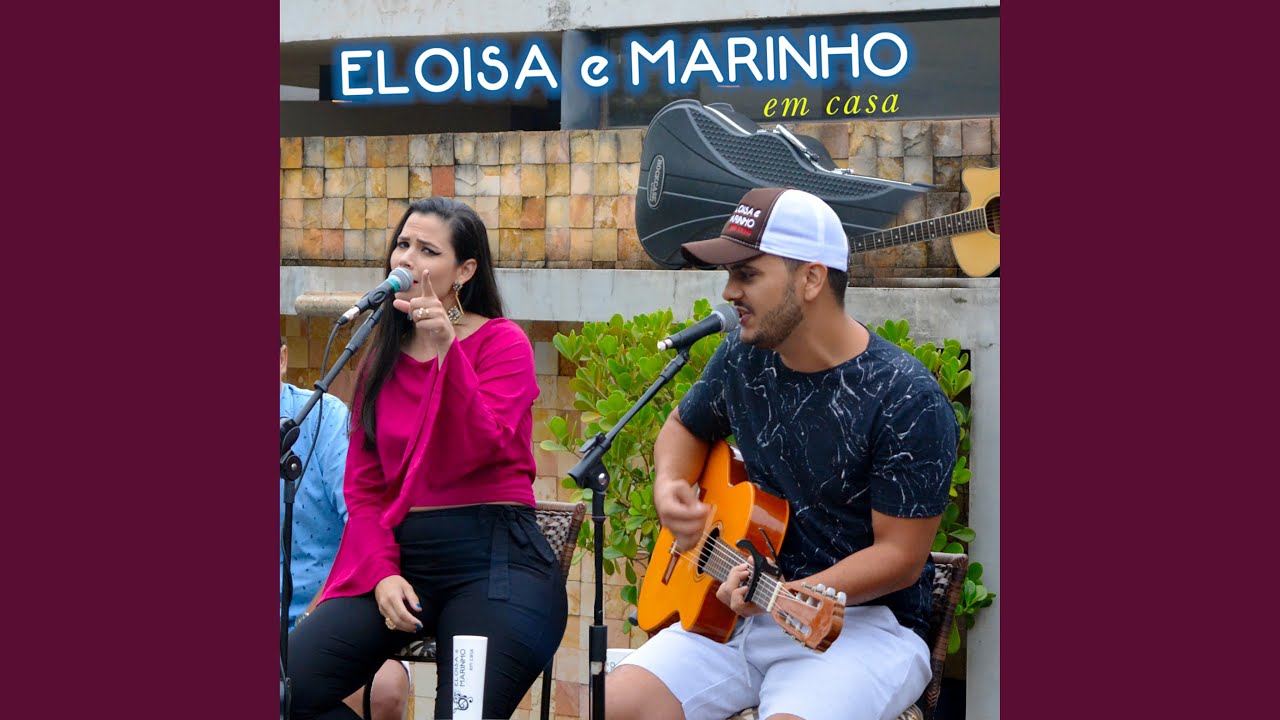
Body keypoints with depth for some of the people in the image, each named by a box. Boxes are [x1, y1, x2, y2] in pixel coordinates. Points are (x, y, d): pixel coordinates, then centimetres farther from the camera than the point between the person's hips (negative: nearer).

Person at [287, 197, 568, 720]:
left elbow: (480, 452, -17)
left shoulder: (502, 342, 0)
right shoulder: (382, 357, 15)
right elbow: (362, 485, 9)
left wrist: (447, 348, -23)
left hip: (494, 557, -4)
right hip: (400, 556, 5)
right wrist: (381, 573, -7)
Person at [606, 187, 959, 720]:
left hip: (864, 620, -5)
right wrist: (669, 487, 2)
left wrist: (785, 595, -28)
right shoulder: (744, 357, 3)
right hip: (737, 614, 6)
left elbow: (900, 556, -16)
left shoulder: (907, 401, -17)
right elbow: (685, 427, 24)